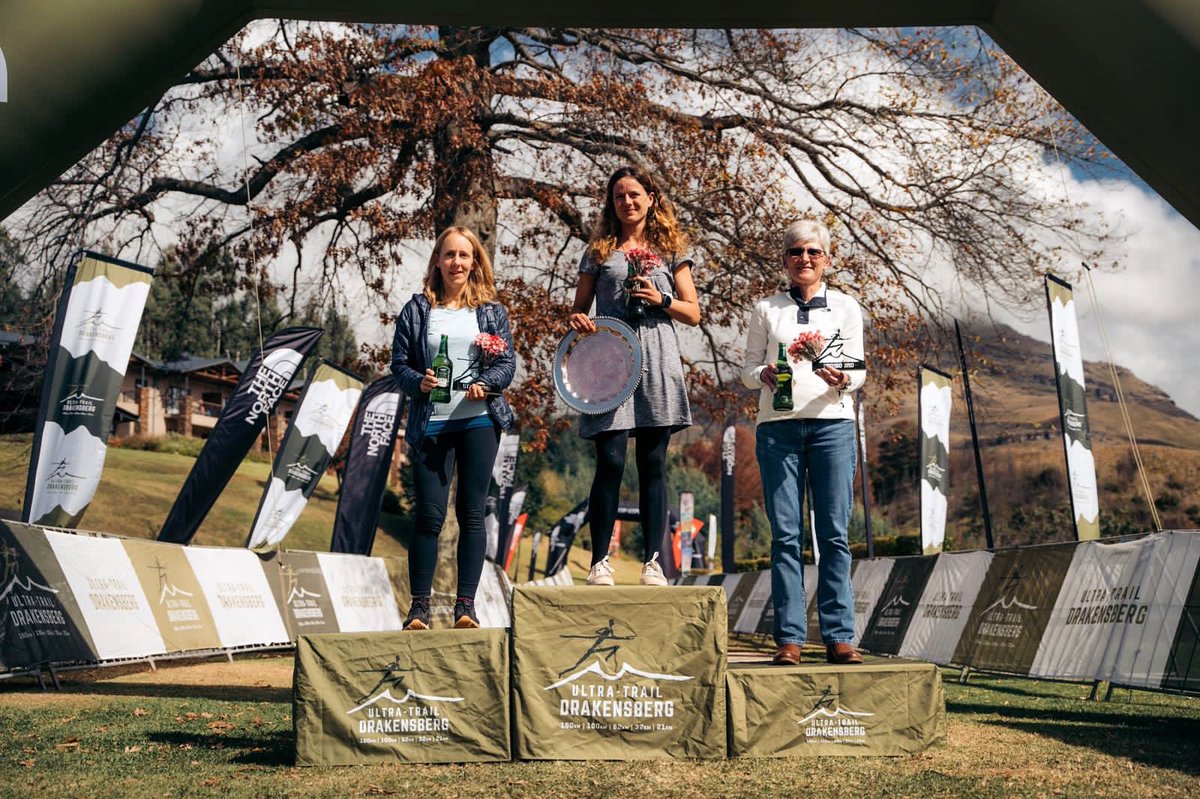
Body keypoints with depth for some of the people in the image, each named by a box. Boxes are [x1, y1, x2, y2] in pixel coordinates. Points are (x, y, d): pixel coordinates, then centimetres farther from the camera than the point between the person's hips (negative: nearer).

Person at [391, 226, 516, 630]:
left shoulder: (491, 311, 8)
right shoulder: (417, 309, 6)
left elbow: (508, 362, 3)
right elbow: (399, 363, 4)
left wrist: (486, 384, -16)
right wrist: (418, 383, -16)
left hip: (479, 420, 1)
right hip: (430, 424, -1)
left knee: (471, 512, 3)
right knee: (429, 514, -2)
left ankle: (465, 604, 8)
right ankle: (419, 607, 5)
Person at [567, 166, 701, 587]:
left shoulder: (671, 249, 14)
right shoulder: (599, 251, 14)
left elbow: (693, 313, 11)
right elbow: (578, 308, 16)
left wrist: (661, 300, -7)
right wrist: (577, 320, -7)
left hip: (656, 362, 1)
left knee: (653, 464, 1)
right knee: (610, 461, -8)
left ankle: (653, 562, 5)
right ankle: (600, 561, -1)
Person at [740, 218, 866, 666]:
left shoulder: (846, 307, 13)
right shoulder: (766, 309, 13)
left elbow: (859, 371, 8)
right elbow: (748, 369, 11)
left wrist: (843, 378, -14)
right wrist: (764, 375, -12)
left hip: (832, 423, 0)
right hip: (778, 426, 0)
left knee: (834, 532, -3)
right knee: (785, 533, -3)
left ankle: (839, 636, 1)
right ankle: (789, 637, 1)